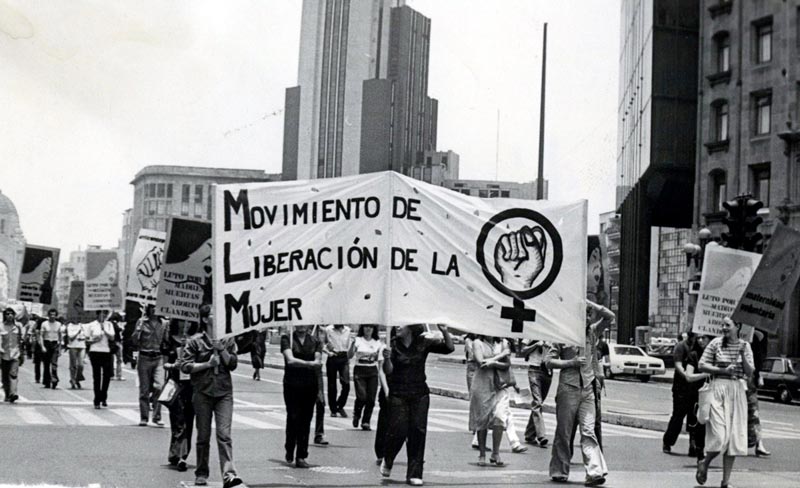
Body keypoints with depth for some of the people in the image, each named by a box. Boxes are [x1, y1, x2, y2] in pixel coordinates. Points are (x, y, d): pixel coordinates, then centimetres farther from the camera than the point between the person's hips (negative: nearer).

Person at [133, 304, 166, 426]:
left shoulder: (163, 323, 7)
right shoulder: (142, 322, 0)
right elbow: (135, 341, -6)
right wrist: (139, 327, -17)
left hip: (158, 358, 1)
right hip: (144, 358, -1)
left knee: (159, 386, -13)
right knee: (144, 389, 5)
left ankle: (157, 417, -4)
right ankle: (144, 418, 14)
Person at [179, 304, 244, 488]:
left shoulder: (227, 340, 10)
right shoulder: (195, 341, 1)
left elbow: (233, 364, 4)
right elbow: (184, 365, -4)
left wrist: (221, 349, -9)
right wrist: (208, 364, -12)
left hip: (224, 392, 1)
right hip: (202, 392, -1)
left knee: (224, 434, -10)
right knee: (203, 436, 6)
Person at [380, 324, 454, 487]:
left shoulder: (424, 343, -1)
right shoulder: (394, 344, -4)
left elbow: (449, 348, -1)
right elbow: (389, 370, -10)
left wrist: (445, 332, -17)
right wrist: (386, 357, -30)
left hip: (420, 395, 1)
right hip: (398, 395, -1)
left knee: (417, 433, 0)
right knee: (398, 431, -6)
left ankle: (414, 474, 8)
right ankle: (387, 461, 24)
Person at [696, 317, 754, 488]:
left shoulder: (745, 346, 6)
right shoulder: (716, 343, -2)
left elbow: (749, 372, 3)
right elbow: (702, 365, -1)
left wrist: (743, 355, -13)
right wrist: (723, 370, -12)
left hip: (738, 391, 3)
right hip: (719, 389, -3)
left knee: (734, 438, 4)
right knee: (720, 436, -12)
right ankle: (704, 463, 18)